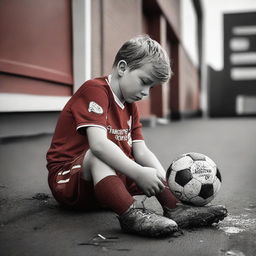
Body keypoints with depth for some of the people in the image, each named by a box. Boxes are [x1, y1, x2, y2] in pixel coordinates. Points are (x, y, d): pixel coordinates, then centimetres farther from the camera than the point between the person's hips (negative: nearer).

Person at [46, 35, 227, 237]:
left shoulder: (130, 107, 11)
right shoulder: (94, 90, -16)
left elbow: (141, 151, 0)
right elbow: (98, 143, -32)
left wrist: (166, 180, -17)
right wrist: (138, 173, -37)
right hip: (66, 179, -8)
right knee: (99, 155, -35)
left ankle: (174, 209, -20)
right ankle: (130, 214, -49)